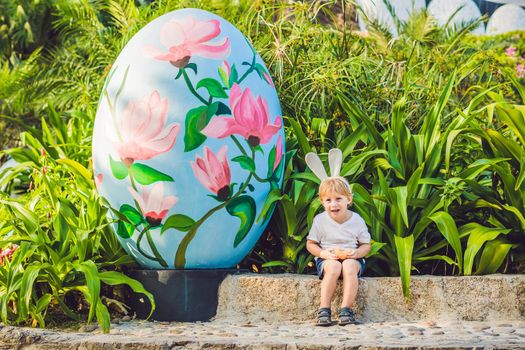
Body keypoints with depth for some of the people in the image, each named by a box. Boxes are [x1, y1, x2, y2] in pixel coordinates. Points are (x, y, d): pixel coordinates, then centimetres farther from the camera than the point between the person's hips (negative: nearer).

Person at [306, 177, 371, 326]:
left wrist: (356, 253, -17)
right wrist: (322, 253, -16)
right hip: (327, 259, 0)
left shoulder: (357, 220, -1)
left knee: (349, 266, -35)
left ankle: (346, 309, -33)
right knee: (334, 267, -35)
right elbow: (310, 244, 5)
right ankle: (324, 309, -32)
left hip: (351, 259, 0)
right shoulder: (320, 220, -2)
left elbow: (366, 245, 5)